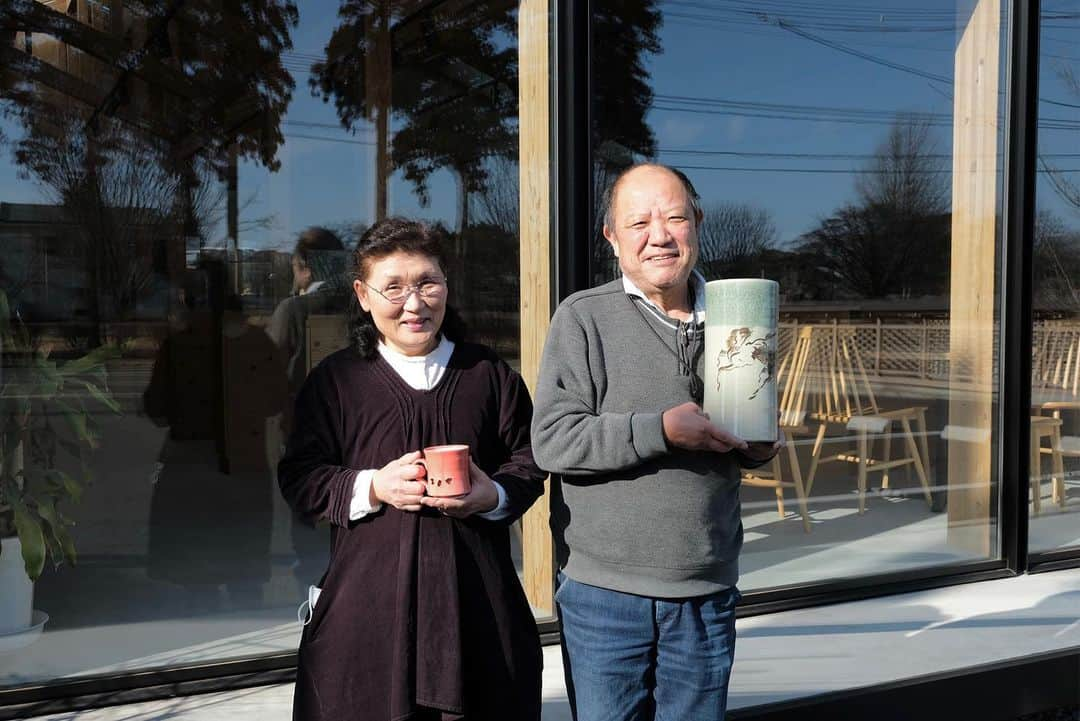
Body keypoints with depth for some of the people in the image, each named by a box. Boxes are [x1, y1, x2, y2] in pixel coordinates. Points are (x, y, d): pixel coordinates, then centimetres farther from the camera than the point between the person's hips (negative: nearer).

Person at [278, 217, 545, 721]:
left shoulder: (489, 374, 5)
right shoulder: (335, 380, 2)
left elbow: (528, 462, 9)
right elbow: (299, 477, 3)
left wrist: (492, 495, -12)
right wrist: (372, 487, -14)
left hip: (474, 592, 1)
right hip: (369, 596, -1)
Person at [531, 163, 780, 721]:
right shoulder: (584, 317, -8)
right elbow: (552, 441, -16)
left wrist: (759, 447, -1)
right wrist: (662, 430, -23)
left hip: (706, 592, 4)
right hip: (605, 592, -4)